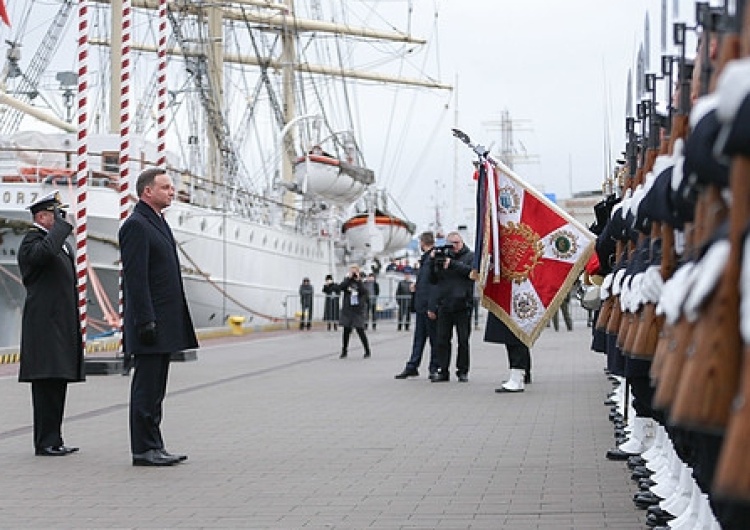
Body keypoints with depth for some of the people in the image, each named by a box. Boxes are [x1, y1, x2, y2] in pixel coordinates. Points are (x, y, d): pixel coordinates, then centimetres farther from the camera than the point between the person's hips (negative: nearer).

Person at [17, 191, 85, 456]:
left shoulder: (63, 243, 22)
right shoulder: (32, 241, -8)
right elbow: (45, 252, -34)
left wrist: (75, 329, 24)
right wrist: (61, 225, -19)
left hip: (62, 324, 9)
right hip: (44, 325, -9)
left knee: (58, 382, 9)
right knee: (46, 382, -9)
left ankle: (54, 440, 12)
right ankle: (45, 442, -8)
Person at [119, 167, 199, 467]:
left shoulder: (158, 223, 19)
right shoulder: (136, 225, -12)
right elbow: (135, 278, -18)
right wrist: (146, 321, -22)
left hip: (165, 325, 10)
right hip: (150, 323, -10)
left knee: (154, 390, 12)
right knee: (146, 388, -5)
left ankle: (153, 447, 17)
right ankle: (144, 450, 0)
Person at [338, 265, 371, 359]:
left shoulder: (362, 282, 2)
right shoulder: (347, 281, 6)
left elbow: (365, 292, -16)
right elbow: (340, 287, -12)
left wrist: (358, 280, -16)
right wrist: (349, 278, -13)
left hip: (359, 310, -2)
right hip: (347, 310, 2)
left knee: (360, 330, -6)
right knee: (346, 331, 5)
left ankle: (367, 351, 6)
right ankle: (344, 352, 17)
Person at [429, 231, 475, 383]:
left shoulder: (470, 256, 7)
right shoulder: (442, 256, 13)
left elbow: (471, 271, -12)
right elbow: (433, 280, 12)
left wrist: (452, 264, -16)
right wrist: (434, 262, -2)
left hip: (462, 305, -2)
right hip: (444, 305, 2)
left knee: (463, 340, 2)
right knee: (442, 340, 2)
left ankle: (462, 371, 10)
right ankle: (443, 371, 8)